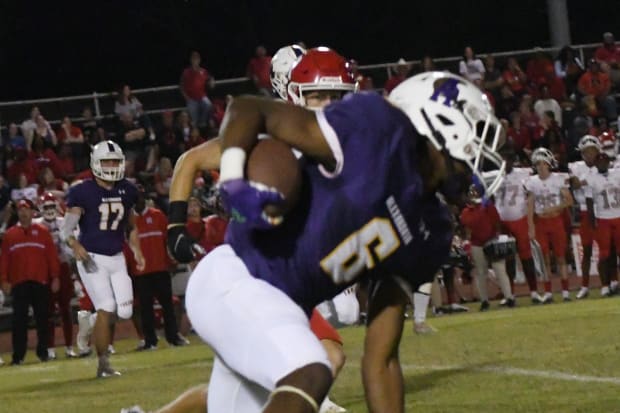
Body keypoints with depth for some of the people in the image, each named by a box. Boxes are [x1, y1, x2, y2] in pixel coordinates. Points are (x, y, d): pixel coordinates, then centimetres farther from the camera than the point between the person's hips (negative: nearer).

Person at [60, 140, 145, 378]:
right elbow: (68, 225, -17)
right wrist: (74, 244, -36)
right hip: (92, 258, -6)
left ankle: (90, 321, 28)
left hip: (117, 258, 6)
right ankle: (103, 365, -4)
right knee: (107, 309, -13)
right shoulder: (83, 192, -11)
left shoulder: (126, 191, 7)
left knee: (124, 311, -2)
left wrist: (137, 251, 11)